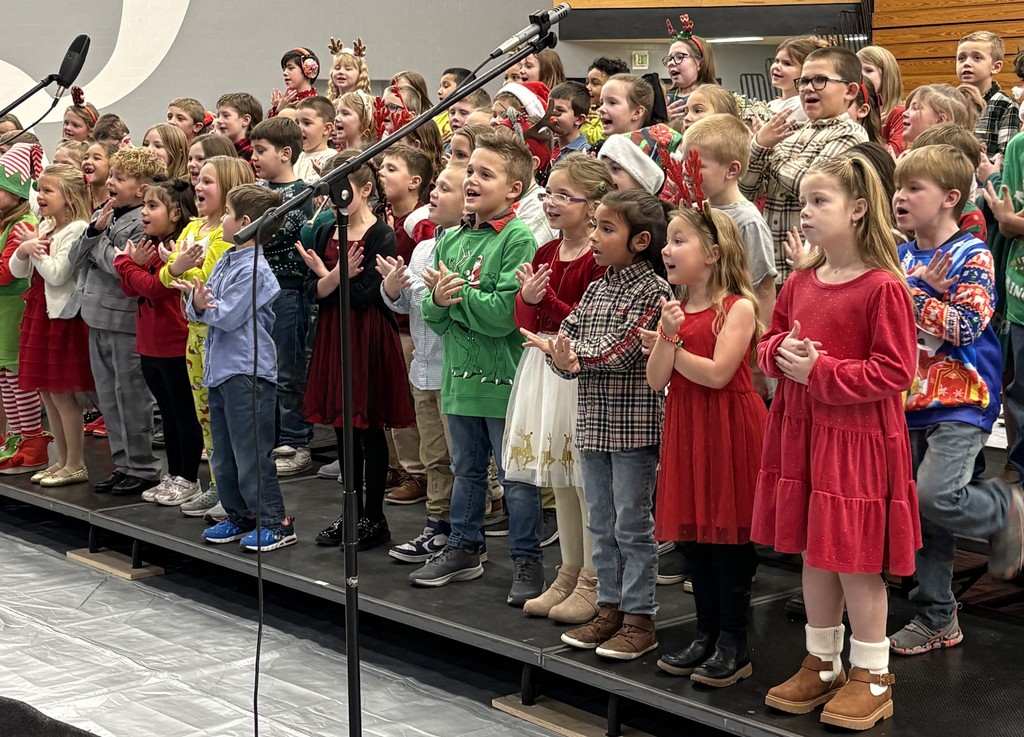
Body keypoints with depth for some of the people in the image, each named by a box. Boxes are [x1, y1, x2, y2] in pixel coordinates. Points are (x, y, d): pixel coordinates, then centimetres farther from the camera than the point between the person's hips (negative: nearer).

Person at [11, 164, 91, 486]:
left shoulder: (77, 230, -14)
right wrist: (24, 250, -7)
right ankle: (62, 461, 21)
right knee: (46, 392, 12)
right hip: (39, 313, 9)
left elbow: (56, 274, -21)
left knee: (61, 393, -3)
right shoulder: (45, 228, 13)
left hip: (62, 317, -9)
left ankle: (76, 465, 7)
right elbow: (17, 270, 12)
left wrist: (37, 252, -7)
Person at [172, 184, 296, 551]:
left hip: (248, 373, -9)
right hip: (220, 370, 9)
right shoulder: (225, 262, 13)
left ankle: (276, 522, 3)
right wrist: (196, 302, -11)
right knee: (224, 455, 15)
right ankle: (239, 515, 26)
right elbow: (199, 309, 11)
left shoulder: (254, 269, -15)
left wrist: (202, 305, -3)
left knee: (251, 455, -5)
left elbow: (227, 316, -19)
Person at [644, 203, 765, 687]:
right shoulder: (675, 310, 11)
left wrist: (671, 344, -7)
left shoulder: (738, 307, -9)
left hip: (728, 429, -7)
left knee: (729, 537, -1)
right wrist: (668, 337, -14)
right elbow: (657, 380, 2)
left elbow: (717, 374, -19)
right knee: (694, 536, 11)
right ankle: (706, 635, 22)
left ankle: (733, 645, 8)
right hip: (686, 430, 7)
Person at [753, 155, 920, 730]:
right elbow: (770, 344, 19)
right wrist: (782, 353, -5)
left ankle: (872, 676, 17)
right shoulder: (800, 283, 8)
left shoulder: (883, 287, -14)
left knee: (855, 559, 1)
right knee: (814, 554, 15)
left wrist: (820, 371, -19)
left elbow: (895, 371, -17)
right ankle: (823, 664, 30)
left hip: (858, 439, -7)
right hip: (801, 433, 7)